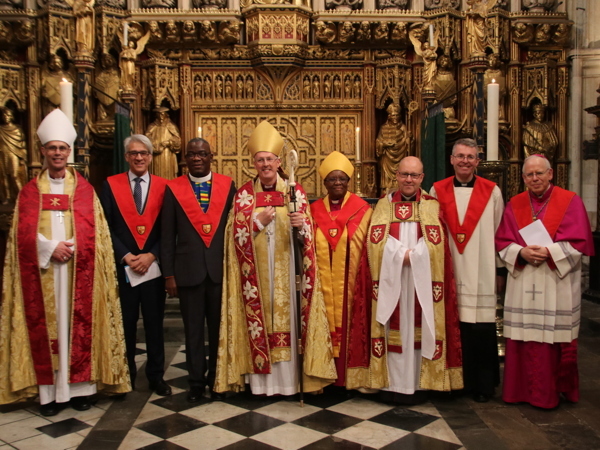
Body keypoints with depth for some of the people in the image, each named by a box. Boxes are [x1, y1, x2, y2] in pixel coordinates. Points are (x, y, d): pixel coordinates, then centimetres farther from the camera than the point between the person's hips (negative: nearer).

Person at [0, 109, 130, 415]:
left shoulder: (84, 189, 6)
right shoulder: (30, 191, 8)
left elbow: (94, 232, 0)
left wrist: (68, 248, -15)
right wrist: (50, 248, -13)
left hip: (77, 271, 0)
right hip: (42, 272, 1)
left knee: (78, 325, 2)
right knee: (45, 327, 2)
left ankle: (79, 388, 11)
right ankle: (49, 391, 9)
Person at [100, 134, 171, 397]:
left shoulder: (163, 186, 4)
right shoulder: (111, 185, 3)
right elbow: (106, 227, -1)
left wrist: (151, 255, -10)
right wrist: (126, 256, -10)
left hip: (153, 266, 0)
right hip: (122, 266, 0)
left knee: (154, 323, 7)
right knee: (125, 323, 7)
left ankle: (156, 375, 18)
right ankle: (126, 374, 22)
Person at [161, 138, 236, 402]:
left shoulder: (227, 185, 4)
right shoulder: (173, 189, 2)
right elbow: (167, 236, 2)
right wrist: (168, 274, -2)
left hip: (221, 269, 1)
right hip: (188, 270, 0)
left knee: (219, 327, 10)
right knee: (193, 329, 9)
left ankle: (217, 380, 26)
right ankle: (196, 381, 23)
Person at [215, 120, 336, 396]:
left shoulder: (296, 192, 4)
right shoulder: (243, 195, 4)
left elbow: (308, 236, 1)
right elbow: (236, 236, -1)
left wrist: (302, 225, -20)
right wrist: (259, 221, -15)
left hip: (286, 271, 0)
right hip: (256, 272, 0)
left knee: (288, 318, 0)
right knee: (259, 318, 1)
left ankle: (288, 378, 11)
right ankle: (261, 380, 11)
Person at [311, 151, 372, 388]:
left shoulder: (362, 210, 2)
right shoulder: (314, 211, 8)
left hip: (350, 284, -2)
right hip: (323, 284, 2)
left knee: (349, 324, 1)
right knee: (325, 327, 3)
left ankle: (349, 375, 11)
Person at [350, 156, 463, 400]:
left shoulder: (432, 206, 7)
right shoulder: (384, 205, 8)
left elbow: (435, 243, -4)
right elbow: (376, 241, -3)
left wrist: (409, 256, -15)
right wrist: (402, 255, -14)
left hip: (421, 282, 0)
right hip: (390, 281, 0)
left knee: (419, 329, 1)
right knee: (394, 330, 1)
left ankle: (418, 384, 11)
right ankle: (394, 384, 8)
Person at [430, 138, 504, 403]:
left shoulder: (492, 192, 4)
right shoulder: (437, 191, 6)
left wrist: (500, 271, 6)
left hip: (481, 274, -1)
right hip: (448, 273, 1)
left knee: (482, 331, 0)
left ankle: (483, 385, 15)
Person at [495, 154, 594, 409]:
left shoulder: (570, 201, 2)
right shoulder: (514, 205, 9)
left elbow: (579, 241, -4)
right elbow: (502, 242, 6)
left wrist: (549, 251, -16)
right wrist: (522, 252, -13)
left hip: (558, 286, -2)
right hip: (523, 285, 2)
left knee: (554, 338, 1)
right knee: (524, 339, 4)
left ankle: (553, 391, 16)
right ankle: (523, 389, 16)